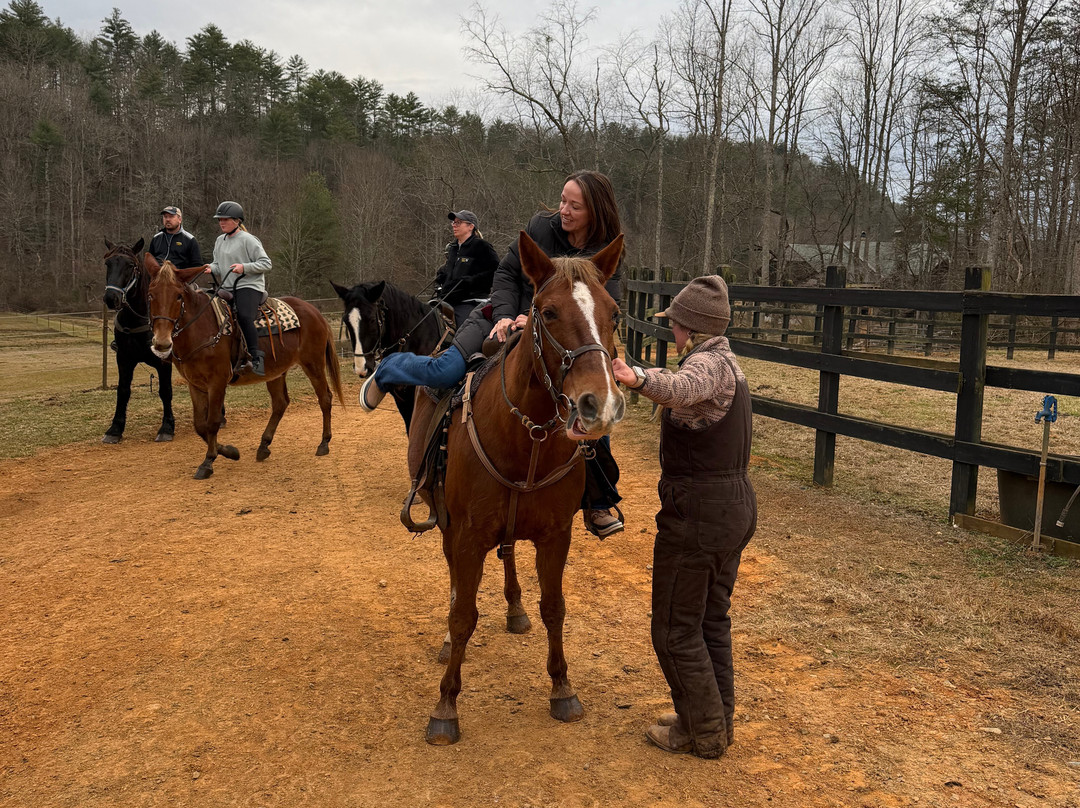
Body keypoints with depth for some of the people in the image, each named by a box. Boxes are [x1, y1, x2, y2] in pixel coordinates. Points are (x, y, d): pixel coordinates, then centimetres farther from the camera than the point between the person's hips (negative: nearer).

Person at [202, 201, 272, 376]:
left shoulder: (248, 240, -5)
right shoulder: (220, 241, 17)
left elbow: (266, 263, -7)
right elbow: (219, 265, 21)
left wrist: (244, 267, -19)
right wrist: (212, 268, -2)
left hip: (249, 286, -8)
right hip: (227, 289, 8)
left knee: (244, 316, -32)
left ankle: (256, 357, -26)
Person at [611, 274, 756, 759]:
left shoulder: (706, 364, -20)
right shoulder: (727, 364, 12)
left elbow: (680, 389, -45)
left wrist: (638, 379, -61)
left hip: (696, 514, -10)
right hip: (736, 505, 10)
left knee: (675, 629, 5)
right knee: (712, 619, 21)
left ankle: (703, 734, 17)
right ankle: (718, 720, 33)